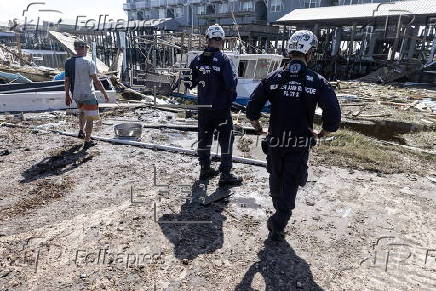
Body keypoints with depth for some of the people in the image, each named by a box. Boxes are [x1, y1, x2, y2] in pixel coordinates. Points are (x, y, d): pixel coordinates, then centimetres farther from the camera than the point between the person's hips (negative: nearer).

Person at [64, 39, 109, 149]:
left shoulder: (68, 62, 2)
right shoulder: (88, 62, -15)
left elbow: (67, 81, 6)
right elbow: (96, 80, -15)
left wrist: (67, 95, 15)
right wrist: (104, 93, -6)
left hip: (76, 95, 6)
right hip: (88, 95, -6)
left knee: (82, 111, 33)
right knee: (90, 117, 5)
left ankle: (81, 131, 29)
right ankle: (87, 141, 11)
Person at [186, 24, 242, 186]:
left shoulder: (198, 60, 1)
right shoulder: (224, 60, -14)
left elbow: (189, 82, 4)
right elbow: (231, 83, -22)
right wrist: (231, 95, -4)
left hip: (203, 108, 5)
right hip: (221, 108, -5)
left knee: (204, 138, 18)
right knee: (226, 140, 6)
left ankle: (205, 169, 30)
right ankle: (225, 175, 10)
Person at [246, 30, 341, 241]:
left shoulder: (273, 77, -5)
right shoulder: (317, 81, -10)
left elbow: (252, 109, -9)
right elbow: (333, 117, -17)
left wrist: (258, 127, 8)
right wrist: (321, 134, 0)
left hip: (275, 141, 3)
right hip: (300, 144, -2)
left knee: (276, 177, 24)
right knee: (291, 183, 11)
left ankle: (279, 211, 46)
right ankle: (278, 222, 4)